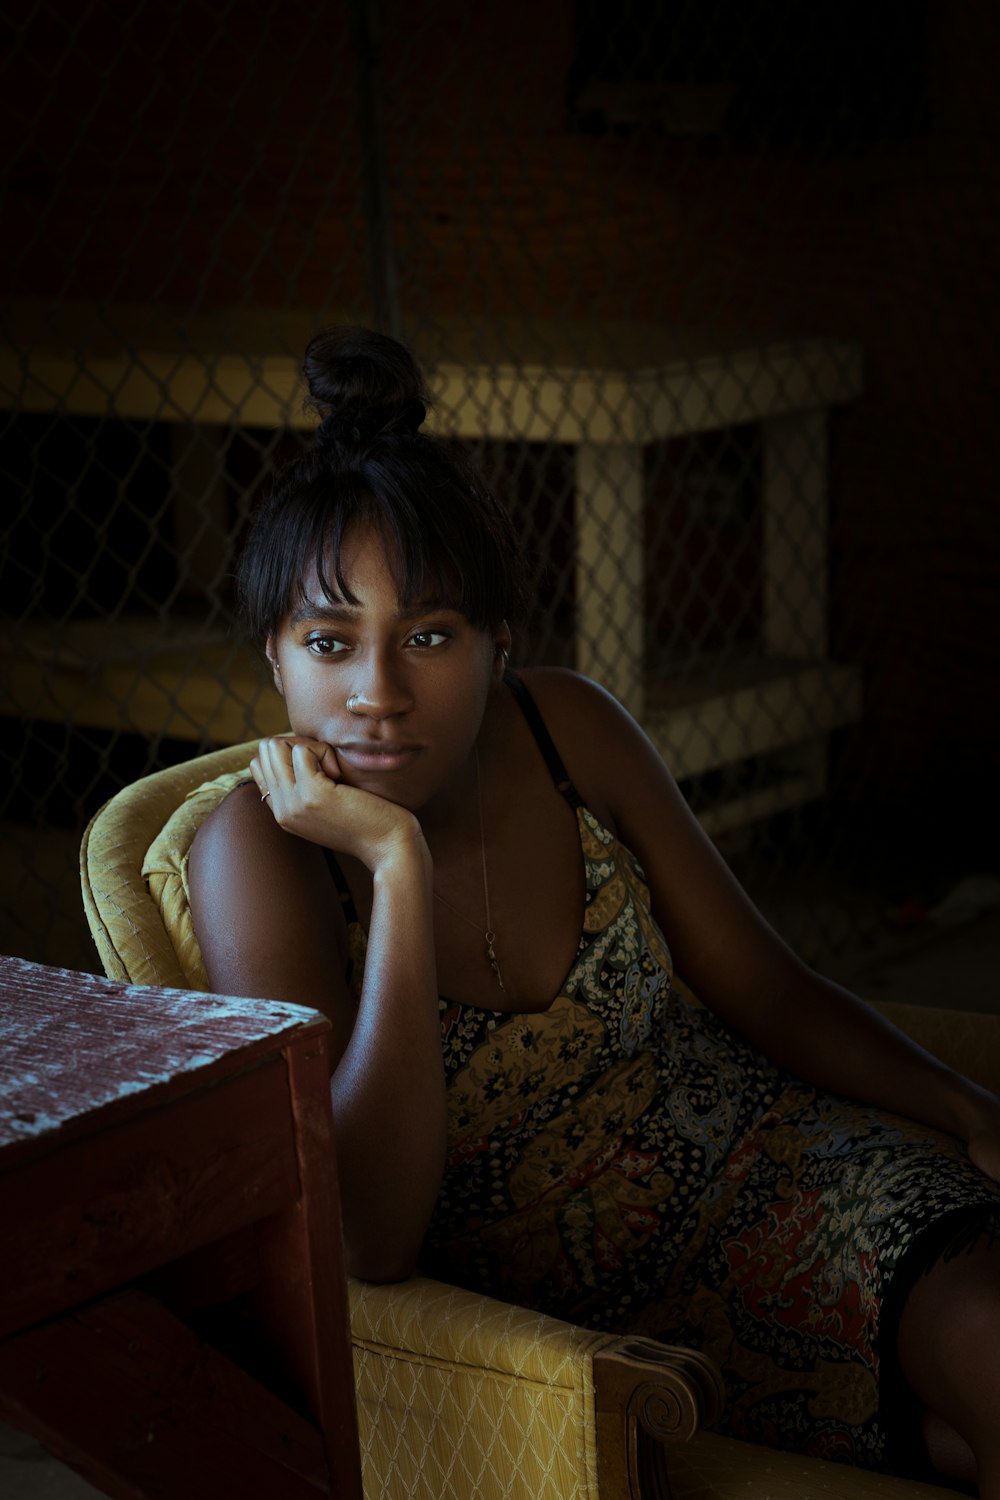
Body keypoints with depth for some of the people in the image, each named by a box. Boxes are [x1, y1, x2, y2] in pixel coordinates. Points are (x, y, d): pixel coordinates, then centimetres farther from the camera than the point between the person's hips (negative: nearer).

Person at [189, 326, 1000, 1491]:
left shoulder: (564, 728, -5)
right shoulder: (260, 856, -16)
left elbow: (765, 990, 6)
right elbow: (371, 1238, -25)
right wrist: (398, 869, -29)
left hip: (756, 1162, 4)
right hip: (561, 1303, -4)